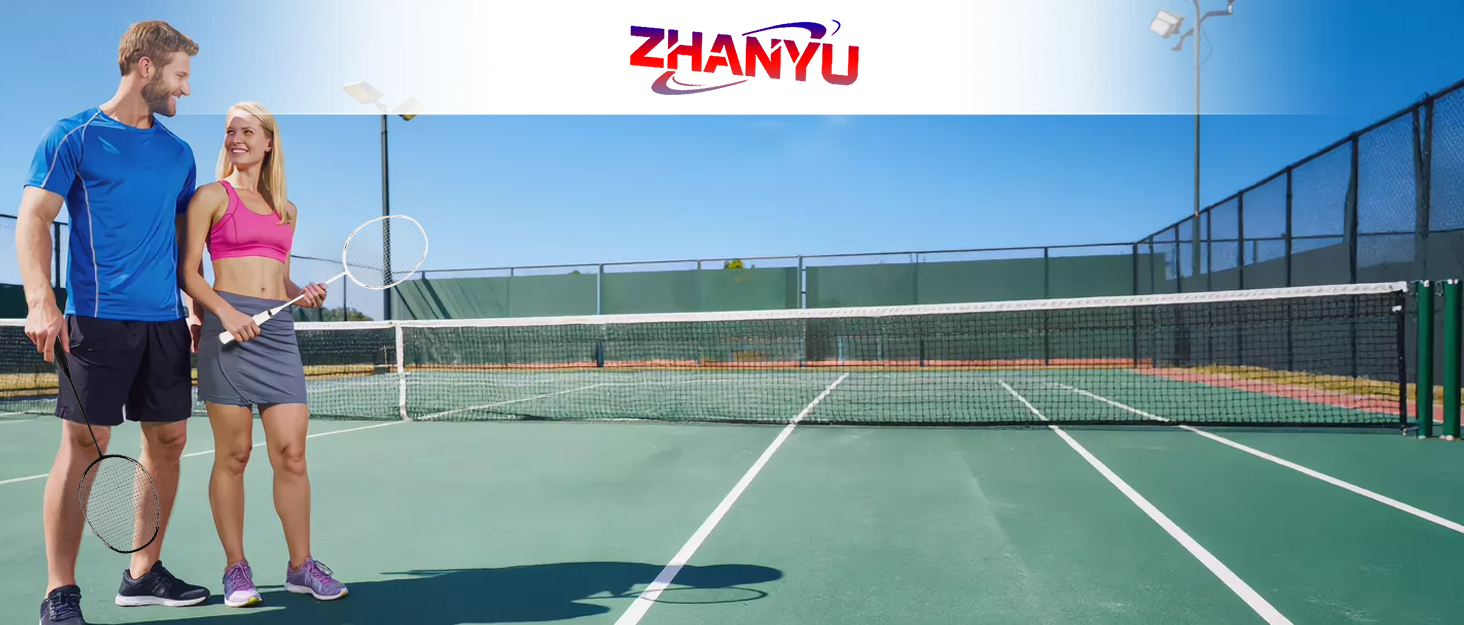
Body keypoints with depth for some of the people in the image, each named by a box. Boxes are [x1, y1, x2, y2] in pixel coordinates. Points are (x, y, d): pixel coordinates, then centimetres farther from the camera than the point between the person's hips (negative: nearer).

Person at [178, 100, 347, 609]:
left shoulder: (287, 209, 18)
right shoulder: (213, 196, 5)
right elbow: (188, 271, 0)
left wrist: (304, 295, 3)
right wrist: (225, 311, -15)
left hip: (278, 332, 4)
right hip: (228, 328, -4)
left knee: (291, 454, 0)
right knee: (233, 455, 1)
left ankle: (300, 565, 10)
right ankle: (236, 568, 14)